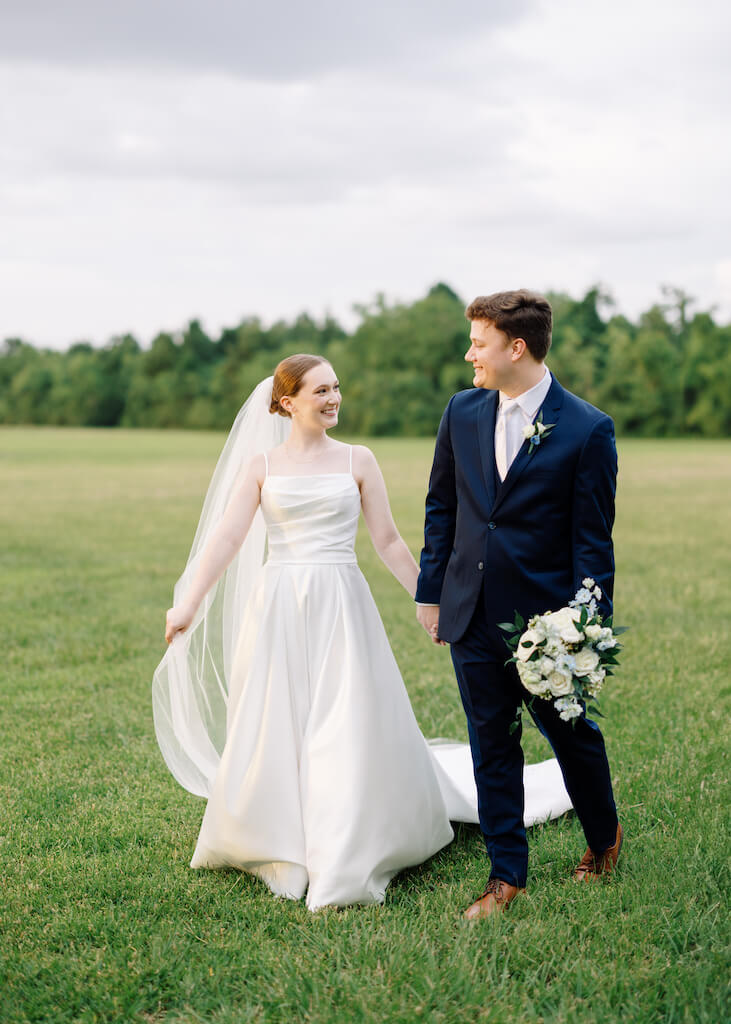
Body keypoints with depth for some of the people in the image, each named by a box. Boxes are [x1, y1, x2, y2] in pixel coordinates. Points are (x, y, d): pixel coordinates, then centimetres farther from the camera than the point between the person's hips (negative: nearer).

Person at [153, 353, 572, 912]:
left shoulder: (357, 460, 5)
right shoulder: (260, 465, 5)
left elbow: (389, 541, 8)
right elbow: (226, 537, -2)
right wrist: (188, 605, -10)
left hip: (342, 609, 0)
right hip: (277, 611, 0)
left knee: (349, 728, -2)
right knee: (272, 731, 4)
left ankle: (345, 864, 10)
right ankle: (276, 846, 24)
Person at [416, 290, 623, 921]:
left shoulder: (587, 430, -11)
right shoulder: (462, 413, 3)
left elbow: (593, 539, -9)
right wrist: (430, 592, 10)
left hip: (547, 618, -4)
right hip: (472, 614, 4)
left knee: (573, 736, 14)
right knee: (492, 746, 10)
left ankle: (605, 837, 41)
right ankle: (507, 877, 22)